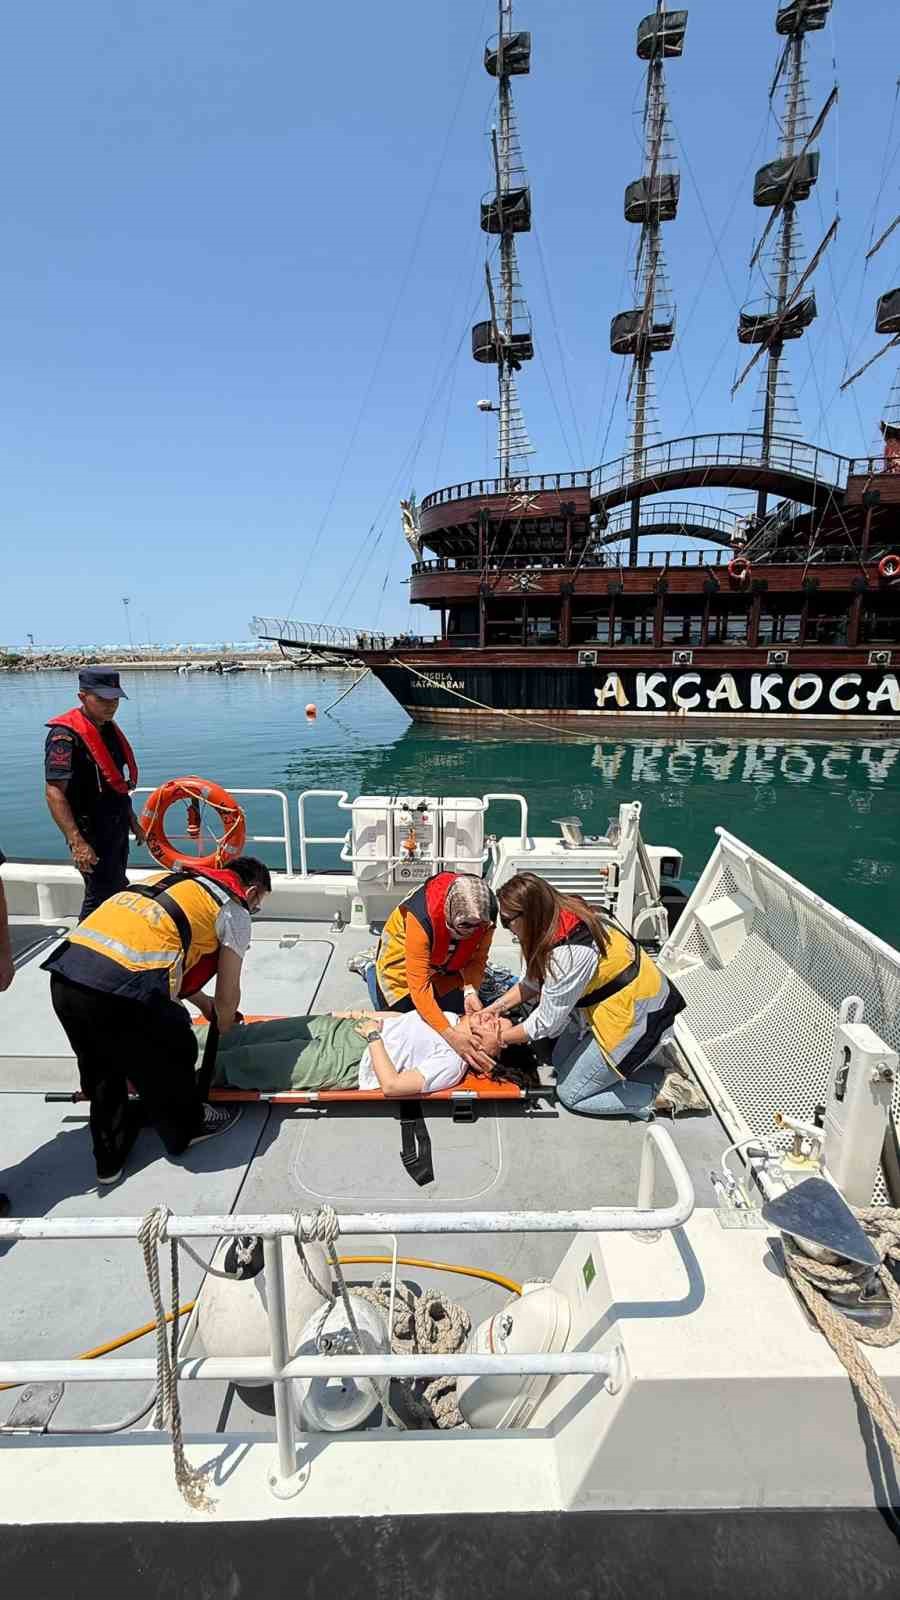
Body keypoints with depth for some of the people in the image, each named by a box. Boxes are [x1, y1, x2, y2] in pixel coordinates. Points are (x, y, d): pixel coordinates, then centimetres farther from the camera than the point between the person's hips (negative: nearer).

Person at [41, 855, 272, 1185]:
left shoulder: (169, 879, 30)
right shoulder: (234, 910, 9)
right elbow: (228, 995, 13)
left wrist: (202, 1002, 50)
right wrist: (222, 1033, 36)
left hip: (64, 972, 7)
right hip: (119, 989, -7)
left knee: (100, 1068, 30)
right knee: (169, 1056, 21)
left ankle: (109, 1157, 44)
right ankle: (186, 1128, 43)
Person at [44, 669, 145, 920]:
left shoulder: (109, 727, 8)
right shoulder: (65, 735, -19)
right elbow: (54, 792, -24)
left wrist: (132, 820, 20)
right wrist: (76, 842, -29)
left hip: (117, 826, 9)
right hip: (91, 832, -9)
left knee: (119, 889, 20)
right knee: (103, 894, -4)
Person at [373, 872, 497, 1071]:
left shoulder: (486, 913, -33)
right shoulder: (421, 917, -46)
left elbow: (477, 959, -19)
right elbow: (419, 988, -44)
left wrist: (471, 992, -39)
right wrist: (451, 1036, -51)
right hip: (404, 960, -4)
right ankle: (370, 966, 29)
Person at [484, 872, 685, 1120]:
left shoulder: (569, 952, -33)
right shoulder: (561, 916, -8)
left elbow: (548, 1022, -19)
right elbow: (535, 980, 6)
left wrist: (505, 1037, -4)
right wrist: (497, 1007, 2)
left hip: (637, 1018, -9)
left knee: (570, 1093, 4)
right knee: (560, 1060, 16)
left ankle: (662, 1087, 7)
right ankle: (646, 1054, 16)